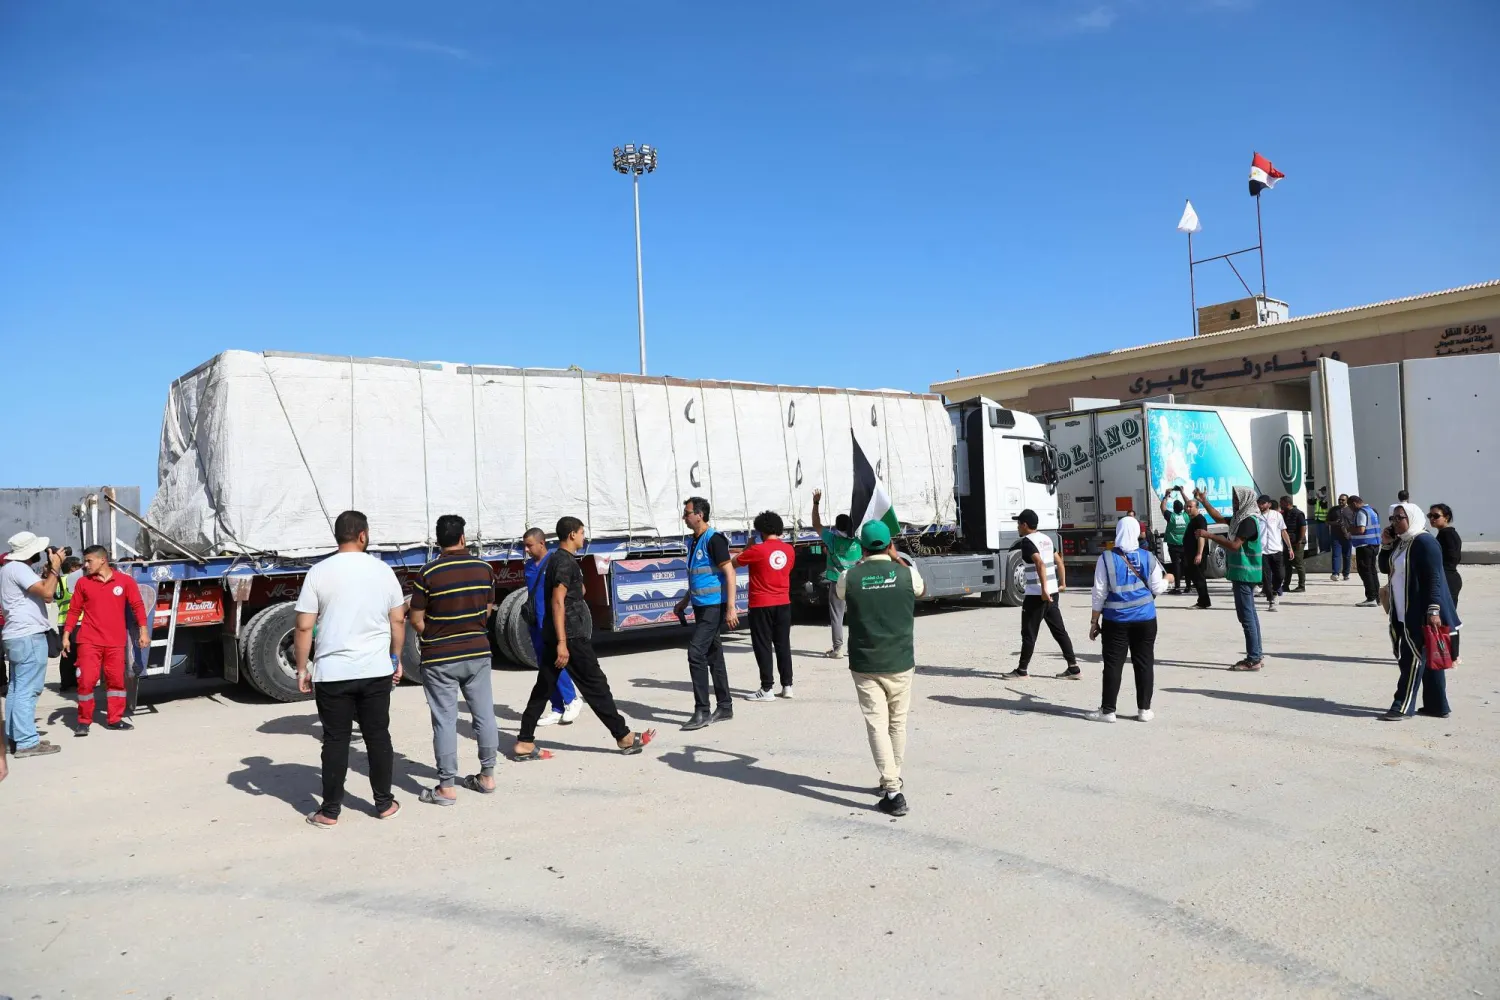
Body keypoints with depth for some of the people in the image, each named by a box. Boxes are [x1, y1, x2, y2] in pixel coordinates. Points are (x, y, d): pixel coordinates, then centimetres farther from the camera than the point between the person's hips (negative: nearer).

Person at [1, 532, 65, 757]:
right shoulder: (18, 569, -15)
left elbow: (39, 590, 24)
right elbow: (47, 592, -25)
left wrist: (48, 571, 13)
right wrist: (55, 567, -14)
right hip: (29, 636, -11)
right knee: (27, 690, -10)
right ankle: (27, 743, -11)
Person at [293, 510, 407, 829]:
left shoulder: (318, 573, -6)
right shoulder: (383, 570, 1)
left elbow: (304, 627, -7)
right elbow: (398, 621, 6)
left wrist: (302, 668, 2)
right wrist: (396, 658, 17)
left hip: (332, 673, -1)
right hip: (376, 671, 2)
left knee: (336, 740, 7)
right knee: (378, 737, 11)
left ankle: (330, 811, 14)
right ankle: (384, 804, 20)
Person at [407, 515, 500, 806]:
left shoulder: (428, 573, -12)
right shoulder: (484, 569, -1)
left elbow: (416, 620, -8)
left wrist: (434, 637, 10)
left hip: (439, 659, -3)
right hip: (478, 653, 4)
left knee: (445, 721, 2)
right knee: (484, 714, 12)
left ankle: (447, 788, 8)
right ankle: (487, 776, 22)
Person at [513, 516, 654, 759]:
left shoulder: (557, 559, 16)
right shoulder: (566, 561, -15)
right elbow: (557, 602, -22)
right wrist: (562, 643, -25)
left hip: (559, 637, 10)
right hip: (571, 637, -10)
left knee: (544, 688, 9)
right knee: (595, 685, -2)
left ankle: (524, 744, 9)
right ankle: (624, 737, 6)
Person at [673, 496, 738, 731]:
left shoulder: (714, 540, -14)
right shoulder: (695, 541, 13)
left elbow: (730, 574, -18)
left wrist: (730, 608, -22)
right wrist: (685, 600, 26)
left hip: (714, 607, -9)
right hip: (701, 606, 9)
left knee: (696, 652, -12)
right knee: (713, 656, 12)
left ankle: (702, 711, -6)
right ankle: (724, 708, 20)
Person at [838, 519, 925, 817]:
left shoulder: (850, 577, -7)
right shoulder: (906, 573, -6)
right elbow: (921, 590, 19)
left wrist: (860, 563, 20)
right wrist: (896, 558, 23)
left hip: (865, 665, -1)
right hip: (900, 662, 2)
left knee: (877, 725, -1)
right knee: (897, 723, 18)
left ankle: (892, 790, -10)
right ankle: (893, 780, 32)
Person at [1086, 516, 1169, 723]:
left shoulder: (1106, 558, -8)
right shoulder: (1148, 557, -2)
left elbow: (1100, 593, -6)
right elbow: (1156, 588, 2)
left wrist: (1094, 621, 1)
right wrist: (1167, 579, 25)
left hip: (1116, 620, -2)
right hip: (1145, 618, 2)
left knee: (1113, 664, 2)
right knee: (1144, 663, 10)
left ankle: (1108, 710, 5)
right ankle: (1144, 709, 15)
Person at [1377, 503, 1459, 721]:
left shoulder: (1424, 542, -15)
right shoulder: (1399, 542, 11)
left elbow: (1434, 578, -19)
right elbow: (1385, 568, 17)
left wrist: (1433, 610, -24)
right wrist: (1385, 545, 2)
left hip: (1421, 613, -9)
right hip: (1404, 613, 9)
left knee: (1414, 658, -5)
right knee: (1428, 658, 13)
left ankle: (1403, 706, -1)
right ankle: (1437, 705, 19)